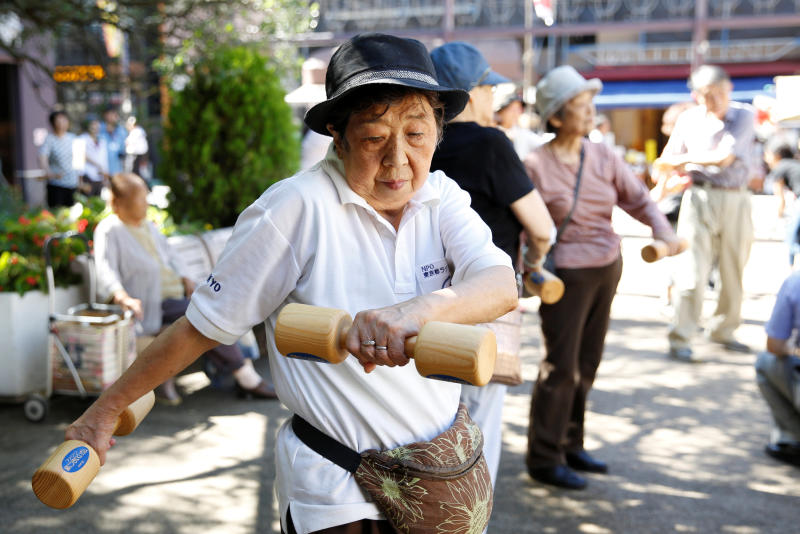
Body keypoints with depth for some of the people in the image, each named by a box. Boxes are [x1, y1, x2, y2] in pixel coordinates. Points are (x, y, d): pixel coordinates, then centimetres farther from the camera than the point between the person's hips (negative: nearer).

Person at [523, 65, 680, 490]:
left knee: (587, 363, 13)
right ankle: (543, 459, 10)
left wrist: (663, 231, -12)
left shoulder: (603, 156, 4)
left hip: (607, 269, 6)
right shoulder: (536, 165, -11)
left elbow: (638, 198, 5)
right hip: (566, 274, -6)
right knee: (560, 367, -3)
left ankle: (569, 446, 28)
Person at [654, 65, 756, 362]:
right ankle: (679, 340, -3)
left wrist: (683, 159, -10)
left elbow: (724, 157, -15)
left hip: (736, 201, 1)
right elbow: (667, 162, 10)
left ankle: (723, 331, 26)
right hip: (700, 198, -1)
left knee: (733, 273, 9)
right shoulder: (688, 120, 4)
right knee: (692, 273, -8)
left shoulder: (743, 116, -2)